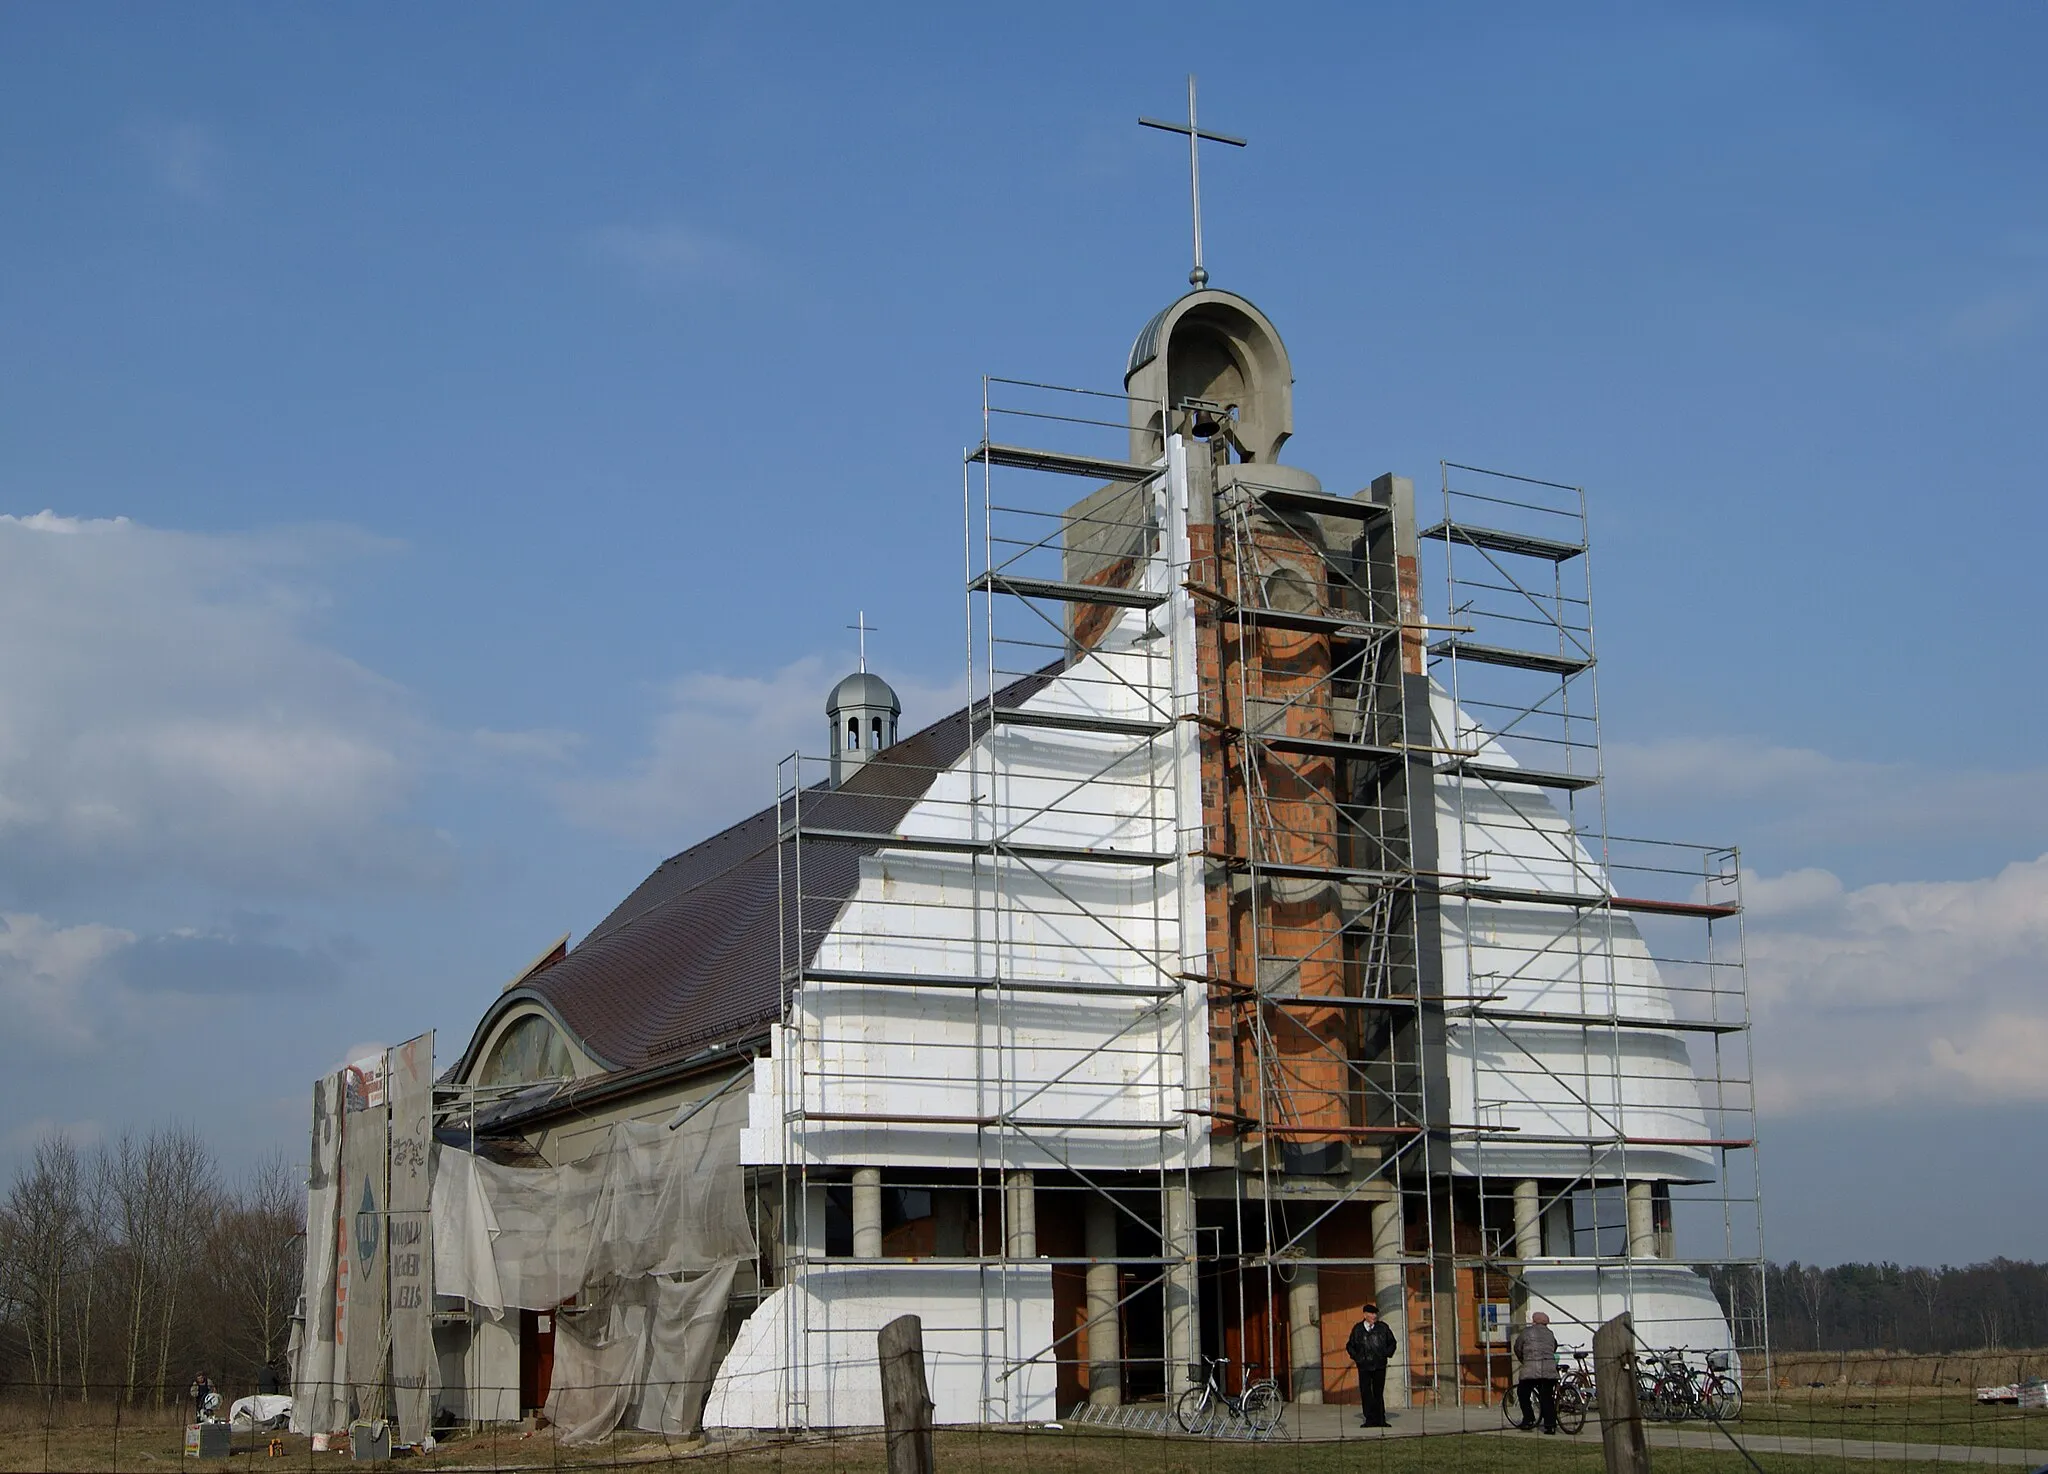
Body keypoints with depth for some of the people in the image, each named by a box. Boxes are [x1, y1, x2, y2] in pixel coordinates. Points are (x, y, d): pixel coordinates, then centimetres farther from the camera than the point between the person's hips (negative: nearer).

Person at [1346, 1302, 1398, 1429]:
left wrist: (1388, 1354, 4)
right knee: (1366, 1393, -5)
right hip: (1364, 1366, -1)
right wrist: (1356, 1357, -1)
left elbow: (1392, 1342, 17)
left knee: (1379, 1393, 5)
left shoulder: (1383, 1327, 5)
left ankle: (1380, 1419, 10)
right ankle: (1370, 1419, 0)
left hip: (1379, 1366, 1)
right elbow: (1350, 1346, 12)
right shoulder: (1357, 1329, 2)